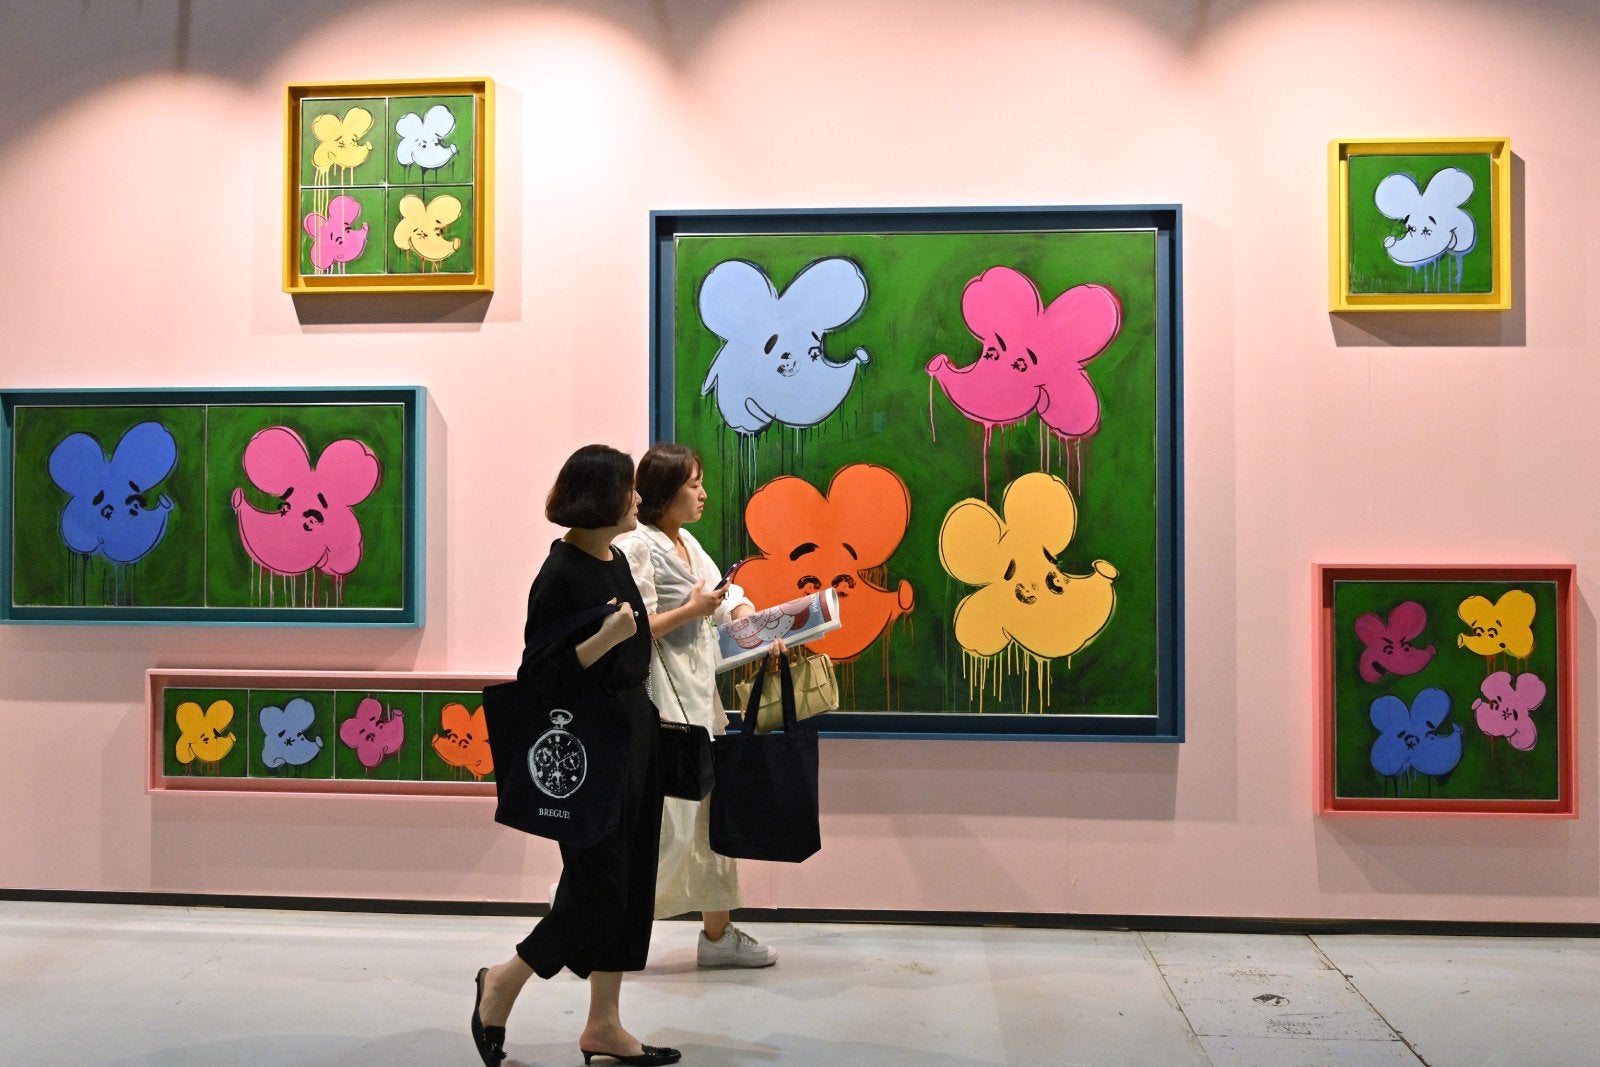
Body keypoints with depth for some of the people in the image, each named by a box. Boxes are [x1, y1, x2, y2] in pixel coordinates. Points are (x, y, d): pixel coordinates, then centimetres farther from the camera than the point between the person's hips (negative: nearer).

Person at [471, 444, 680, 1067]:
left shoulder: (614, 559, 9)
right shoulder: (561, 575, -17)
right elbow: (540, 674, -17)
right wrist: (603, 639, -27)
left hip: (634, 731, 9)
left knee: (631, 883, 11)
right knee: (599, 887, -2)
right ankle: (503, 982, 22)